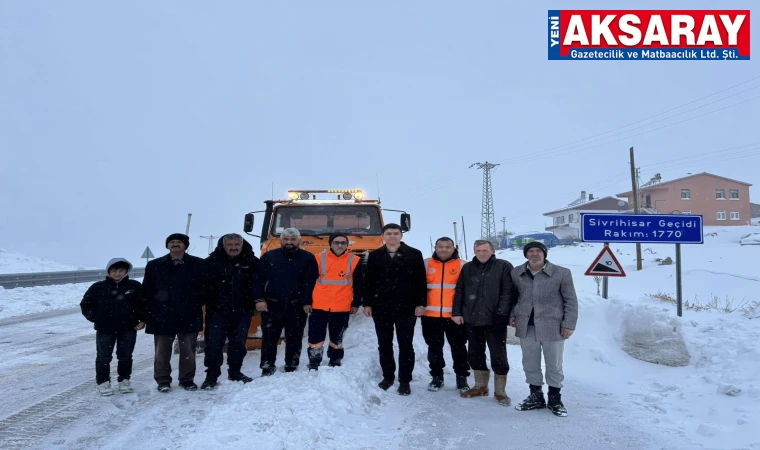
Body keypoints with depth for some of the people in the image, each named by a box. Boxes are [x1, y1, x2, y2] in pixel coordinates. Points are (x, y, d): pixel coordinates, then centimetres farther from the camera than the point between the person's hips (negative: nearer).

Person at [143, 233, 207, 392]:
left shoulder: (198, 265, 2)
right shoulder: (154, 266, 7)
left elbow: (205, 287, 5)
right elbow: (146, 290, 7)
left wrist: (196, 304, -3)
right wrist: (149, 311, 1)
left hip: (189, 317, -1)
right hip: (162, 317, 1)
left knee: (188, 351, 7)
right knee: (162, 352, 7)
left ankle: (187, 380, 21)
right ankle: (163, 381, 20)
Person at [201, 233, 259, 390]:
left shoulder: (252, 262, 2)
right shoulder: (212, 262, -1)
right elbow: (205, 285, -2)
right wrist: (209, 303, -9)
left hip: (242, 311, 2)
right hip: (218, 310, -1)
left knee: (238, 343, 12)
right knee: (214, 343, -1)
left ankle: (235, 372, 27)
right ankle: (211, 375, 9)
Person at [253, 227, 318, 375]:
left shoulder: (308, 258, 1)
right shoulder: (268, 256, 5)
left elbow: (311, 283, -4)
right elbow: (259, 279, 1)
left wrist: (307, 302, -10)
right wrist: (259, 299, -7)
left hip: (296, 306, 0)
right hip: (272, 305, 0)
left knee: (294, 338, 10)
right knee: (269, 338, 3)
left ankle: (291, 367, 22)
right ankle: (267, 367, 14)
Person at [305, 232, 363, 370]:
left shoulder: (354, 261, 1)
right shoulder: (319, 259, 0)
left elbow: (358, 285, 7)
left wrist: (356, 303, 4)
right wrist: (307, 301, 2)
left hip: (342, 307, 0)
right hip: (319, 306, 0)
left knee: (337, 337, 13)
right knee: (316, 336, 4)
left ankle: (335, 363, 28)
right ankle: (313, 364, 17)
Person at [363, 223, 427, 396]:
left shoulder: (414, 254, 1)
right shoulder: (374, 256, 7)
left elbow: (421, 281, -2)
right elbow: (368, 282, 7)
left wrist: (421, 303, -8)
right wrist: (367, 304, 1)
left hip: (406, 307, -2)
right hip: (381, 307, 2)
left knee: (405, 345, 3)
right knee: (384, 344, 10)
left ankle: (405, 380, 12)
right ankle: (388, 376, 24)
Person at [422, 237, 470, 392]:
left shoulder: (462, 265, 2)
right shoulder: (426, 264, 6)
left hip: (455, 315, -2)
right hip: (430, 315, 2)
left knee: (458, 347, 6)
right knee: (434, 347, 11)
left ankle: (462, 377, 18)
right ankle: (437, 376, 24)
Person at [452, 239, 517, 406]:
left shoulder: (504, 266, -2)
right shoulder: (467, 268, 12)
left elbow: (509, 292, -9)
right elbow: (459, 291, 12)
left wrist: (501, 313, -17)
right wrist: (457, 312, 4)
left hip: (495, 320, -5)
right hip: (472, 319, 5)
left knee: (498, 355, 1)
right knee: (474, 354, 13)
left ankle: (500, 391, 15)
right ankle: (481, 386, 30)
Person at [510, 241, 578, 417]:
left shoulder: (562, 273, -9)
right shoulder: (516, 273, 2)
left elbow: (571, 301, -4)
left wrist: (569, 324, -7)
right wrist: (512, 314, 6)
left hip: (552, 327, -3)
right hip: (526, 327, 3)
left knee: (554, 366, 10)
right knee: (530, 365, 13)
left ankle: (555, 399, 27)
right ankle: (535, 397, 30)